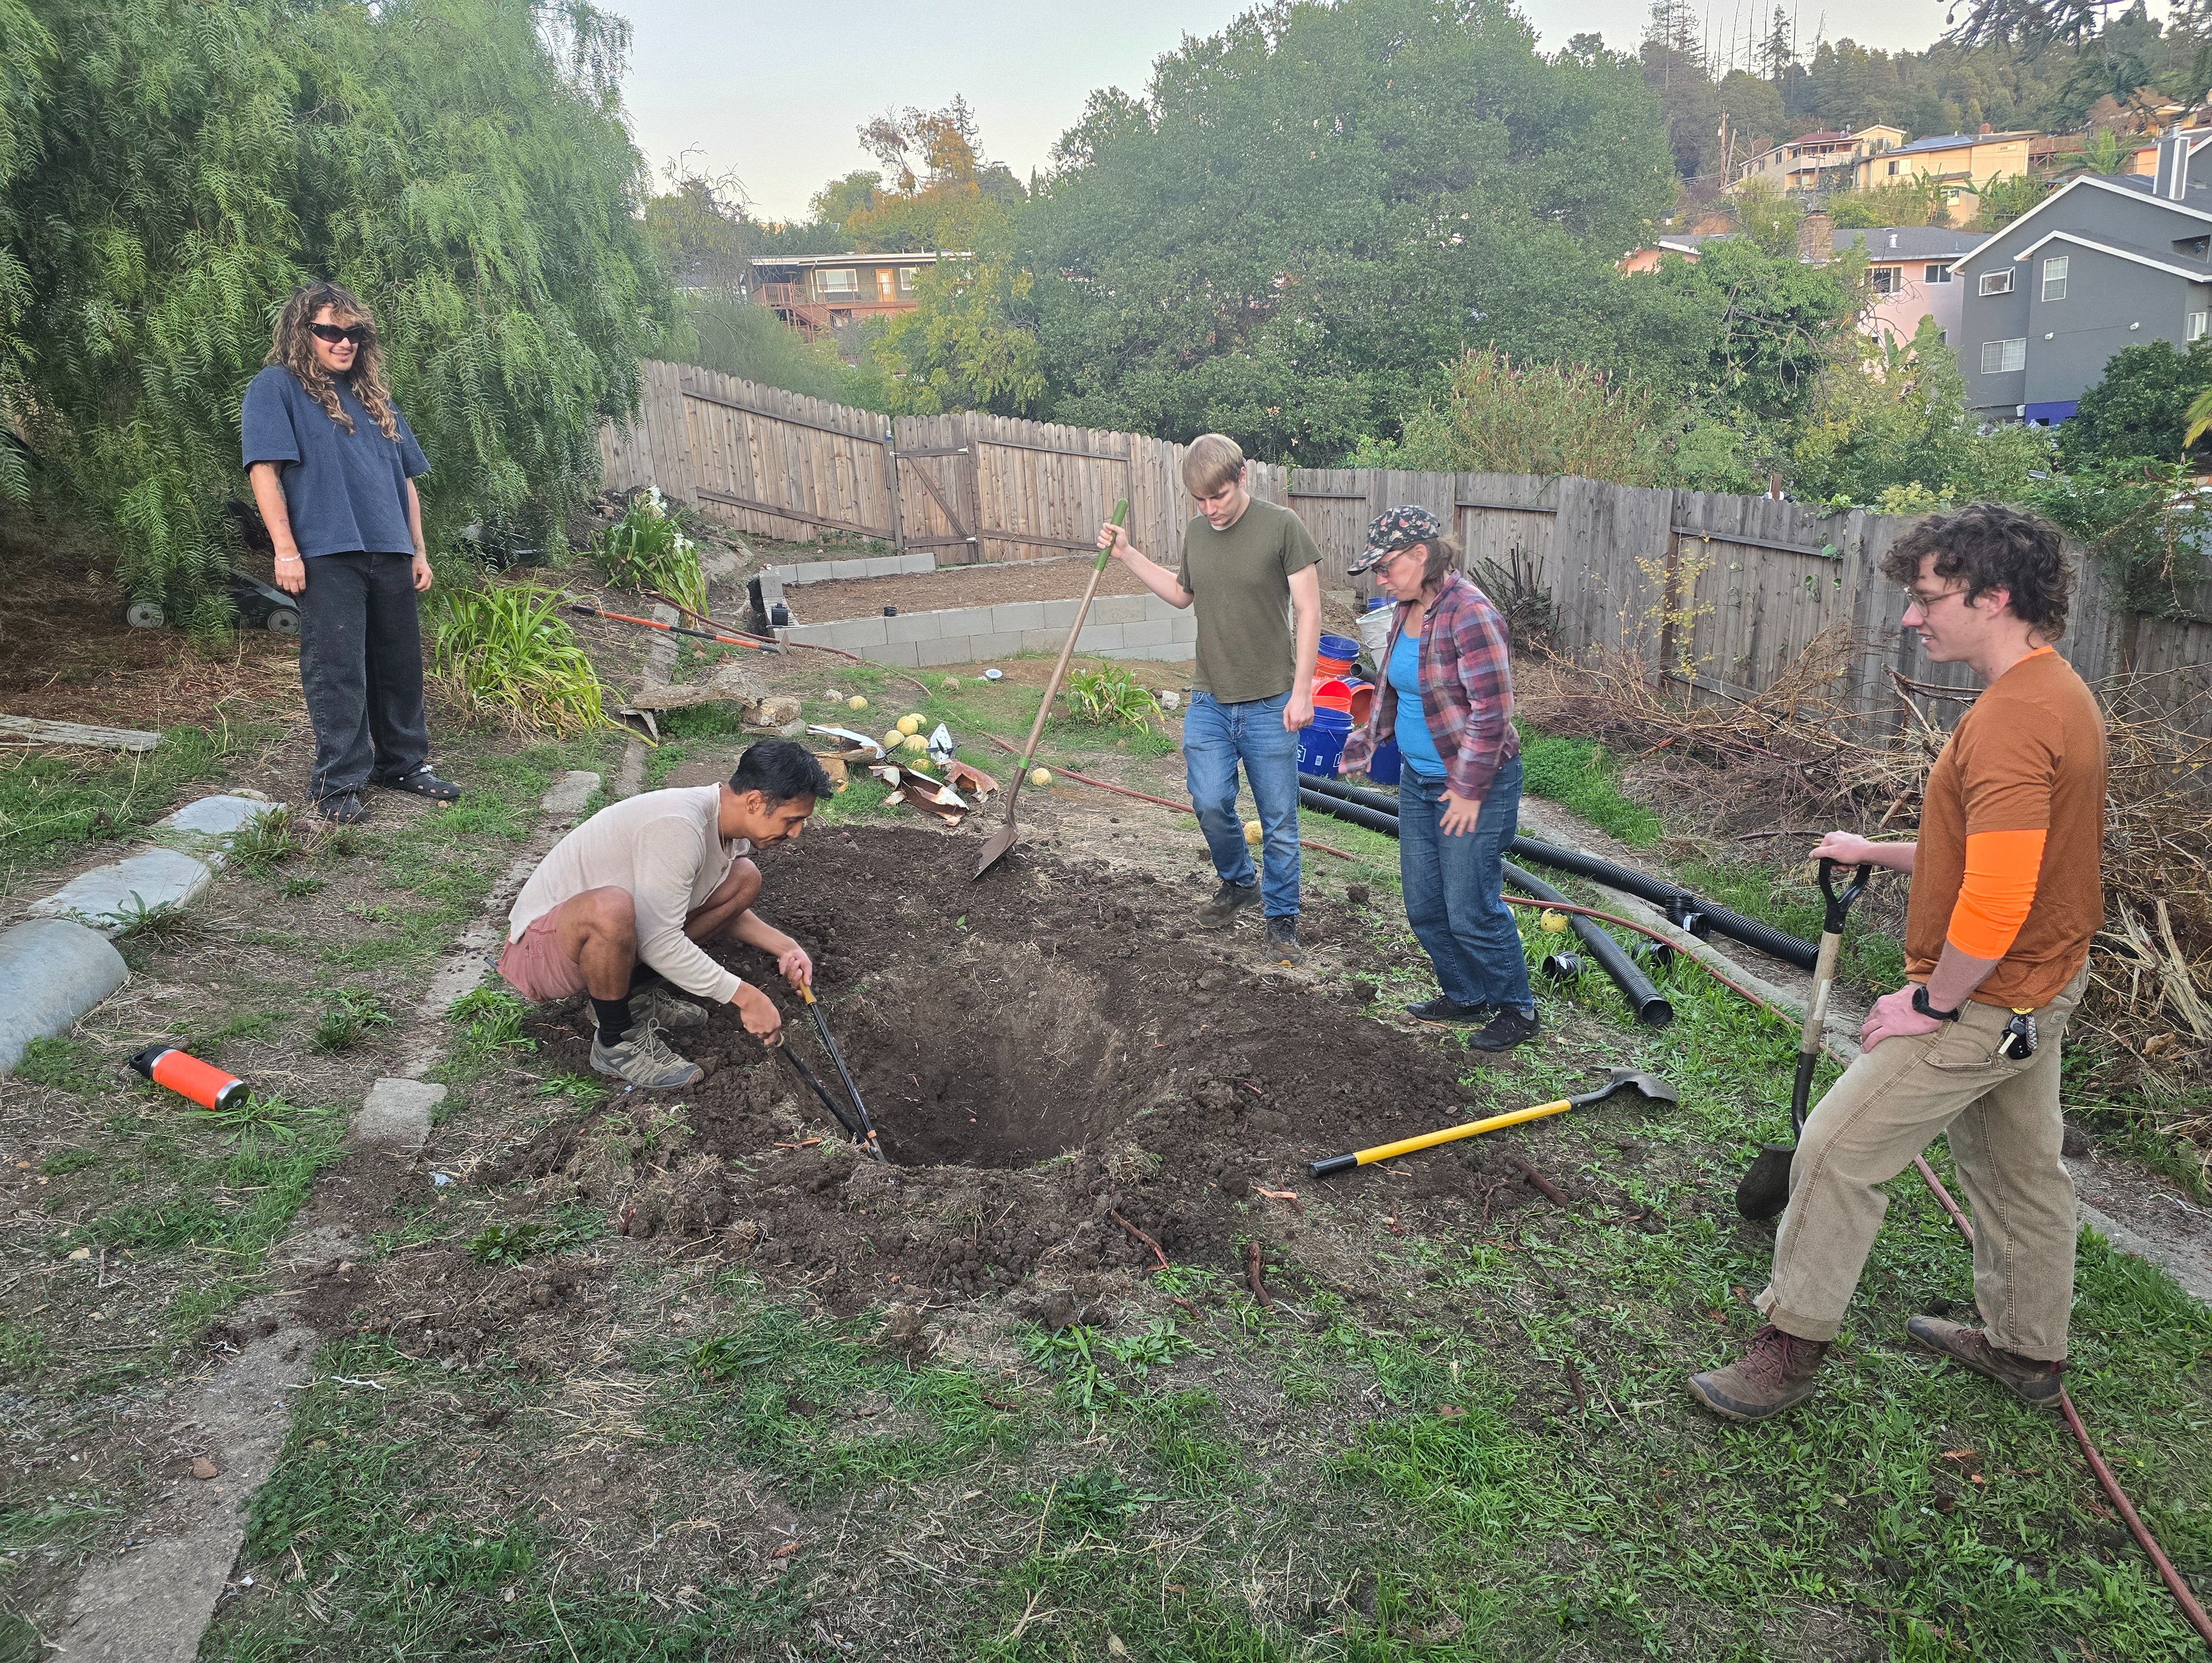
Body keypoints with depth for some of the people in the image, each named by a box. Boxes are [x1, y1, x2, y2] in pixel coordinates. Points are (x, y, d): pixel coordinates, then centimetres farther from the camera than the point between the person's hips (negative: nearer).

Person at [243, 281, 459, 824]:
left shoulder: (373, 397, 21)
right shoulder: (277, 388, 1)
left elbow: (406, 478, 23)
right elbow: (264, 470, -8)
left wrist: (418, 550, 16)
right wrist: (286, 550, -16)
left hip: (389, 555, 6)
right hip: (327, 554, -6)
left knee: (400, 666, 11)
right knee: (338, 671, -6)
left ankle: (403, 763, 24)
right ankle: (337, 783, 2)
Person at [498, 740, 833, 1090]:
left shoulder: (732, 826, -2)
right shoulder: (678, 825, -31)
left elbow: (722, 912, 15)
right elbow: (658, 942, -31)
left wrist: (784, 947, -1)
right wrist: (744, 995, -25)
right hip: (539, 946, -8)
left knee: (743, 879, 0)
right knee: (610, 908, -42)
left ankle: (634, 993, 3)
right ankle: (616, 1043, -15)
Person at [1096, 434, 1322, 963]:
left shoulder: (1282, 526, -10)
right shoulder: (1196, 532, 6)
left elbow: (1308, 612, -8)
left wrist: (1301, 691, -12)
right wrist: (1126, 555, 16)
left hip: (1270, 703, -4)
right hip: (1210, 701, 4)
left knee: (1278, 820, 3)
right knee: (1210, 803, -1)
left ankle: (1281, 920, 19)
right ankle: (1239, 882, 28)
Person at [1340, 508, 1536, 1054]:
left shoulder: (1469, 613, -21)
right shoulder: (1407, 610, 7)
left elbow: (1492, 709, -22)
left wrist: (1470, 790, -20)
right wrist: (1363, 746, 16)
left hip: (1475, 785, -9)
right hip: (1417, 781, 9)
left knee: (1471, 910, -2)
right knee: (1424, 906, 14)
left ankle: (1517, 1009, 18)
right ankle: (1466, 998, 32)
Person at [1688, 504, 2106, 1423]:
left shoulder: (2013, 721, -27)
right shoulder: (2057, 692, 6)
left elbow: (1996, 903, -32)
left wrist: (1932, 1001, -19)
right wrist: (1876, 854, 15)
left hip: (1983, 1003, -10)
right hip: (2038, 987, 10)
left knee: (1838, 1150, -2)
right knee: (2020, 1167, 22)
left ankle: (1792, 1345, 11)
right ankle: (2028, 1348, 40)